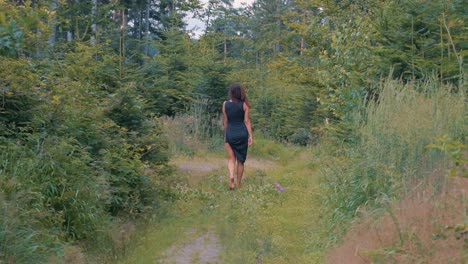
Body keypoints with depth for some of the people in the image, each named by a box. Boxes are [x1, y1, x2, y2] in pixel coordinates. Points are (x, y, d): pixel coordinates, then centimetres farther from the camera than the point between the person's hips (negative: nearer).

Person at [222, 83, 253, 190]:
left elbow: (225, 121, 3)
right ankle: (238, 184, 17)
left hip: (230, 133, 0)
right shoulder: (244, 104, -5)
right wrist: (250, 136, -2)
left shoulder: (225, 104, -3)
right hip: (242, 133, 0)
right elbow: (247, 121, -6)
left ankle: (231, 177, -17)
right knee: (240, 160, 11)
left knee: (231, 158, 10)